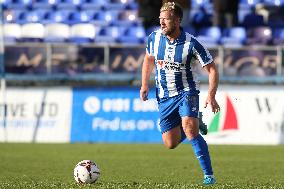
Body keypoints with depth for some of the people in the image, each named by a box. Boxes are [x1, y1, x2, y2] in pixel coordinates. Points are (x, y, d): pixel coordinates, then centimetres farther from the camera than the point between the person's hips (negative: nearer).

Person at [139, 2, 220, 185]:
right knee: (171, 143, 4)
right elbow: (148, 59, 16)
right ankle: (195, 124, 37)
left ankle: (209, 175, -24)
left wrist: (211, 96, -23)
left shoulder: (191, 43, -19)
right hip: (164, 96, 5)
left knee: (189, 129, -29)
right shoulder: (154, 38, -6)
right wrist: (145, 84, 6)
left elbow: (212, 69, -12)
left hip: (187, 92, -5)